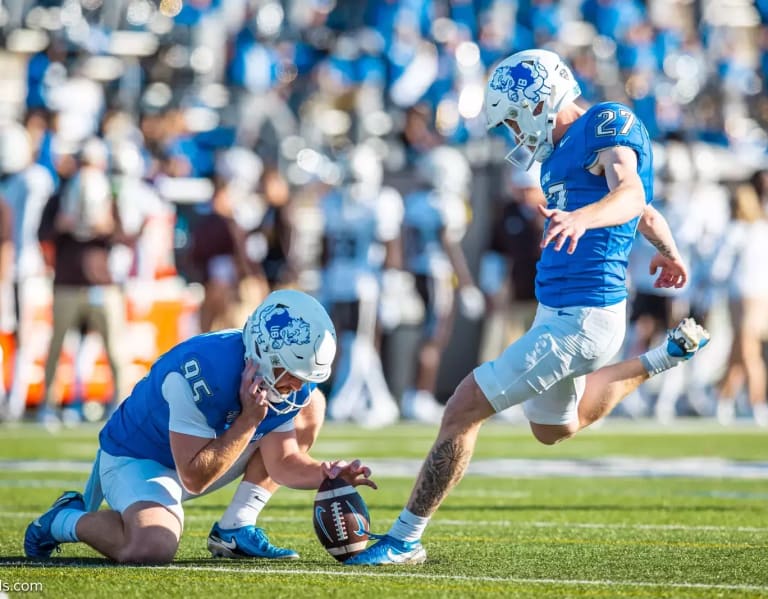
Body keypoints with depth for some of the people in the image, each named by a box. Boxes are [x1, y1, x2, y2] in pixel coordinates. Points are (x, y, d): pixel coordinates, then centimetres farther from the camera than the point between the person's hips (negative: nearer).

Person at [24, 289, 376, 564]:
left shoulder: (297, 386, -14)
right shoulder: (200, 372, -36)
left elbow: (282, 462, -2)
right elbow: (195, 479, -30)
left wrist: (327, 474, -22)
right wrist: (249, 421, -36)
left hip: (206, 454, 8)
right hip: (137, 458, -7)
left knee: (310, 408, -3)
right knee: (152, 549, -36)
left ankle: (235, 529, 2)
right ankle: (64, 521, -3)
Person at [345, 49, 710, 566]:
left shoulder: (606, 126, -13)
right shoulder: (567, 149, 14)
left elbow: (632, 196, -32)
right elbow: (645, 212, 29)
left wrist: (582, 218, -52)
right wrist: (668, 251, 47)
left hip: (579, 322, -10)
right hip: (557, 311, 10)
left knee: (464, 409, -11)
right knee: (555, 429, 32)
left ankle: (406, 540, -4)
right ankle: (666, 358, 36)